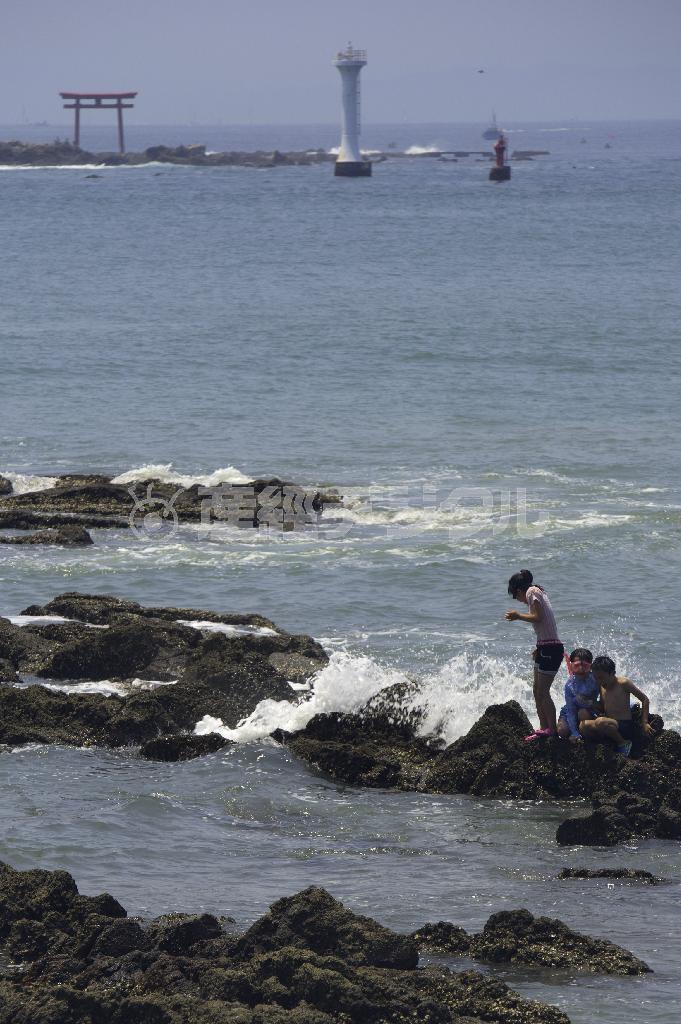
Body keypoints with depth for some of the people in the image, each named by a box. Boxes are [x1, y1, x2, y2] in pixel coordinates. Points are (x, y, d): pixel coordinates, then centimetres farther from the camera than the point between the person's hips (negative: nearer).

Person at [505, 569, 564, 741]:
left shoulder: (532, 592, -8)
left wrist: (518, 616, -6)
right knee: (537, 690, 15)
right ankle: (544, 728, 21)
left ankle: (552, 729, -4)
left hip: (550, 649, -10)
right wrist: (538, 648, 23)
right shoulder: (539, 591, 18)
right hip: (545, 647, 10)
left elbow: (538, 617, -20)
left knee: (542, 691, -7)